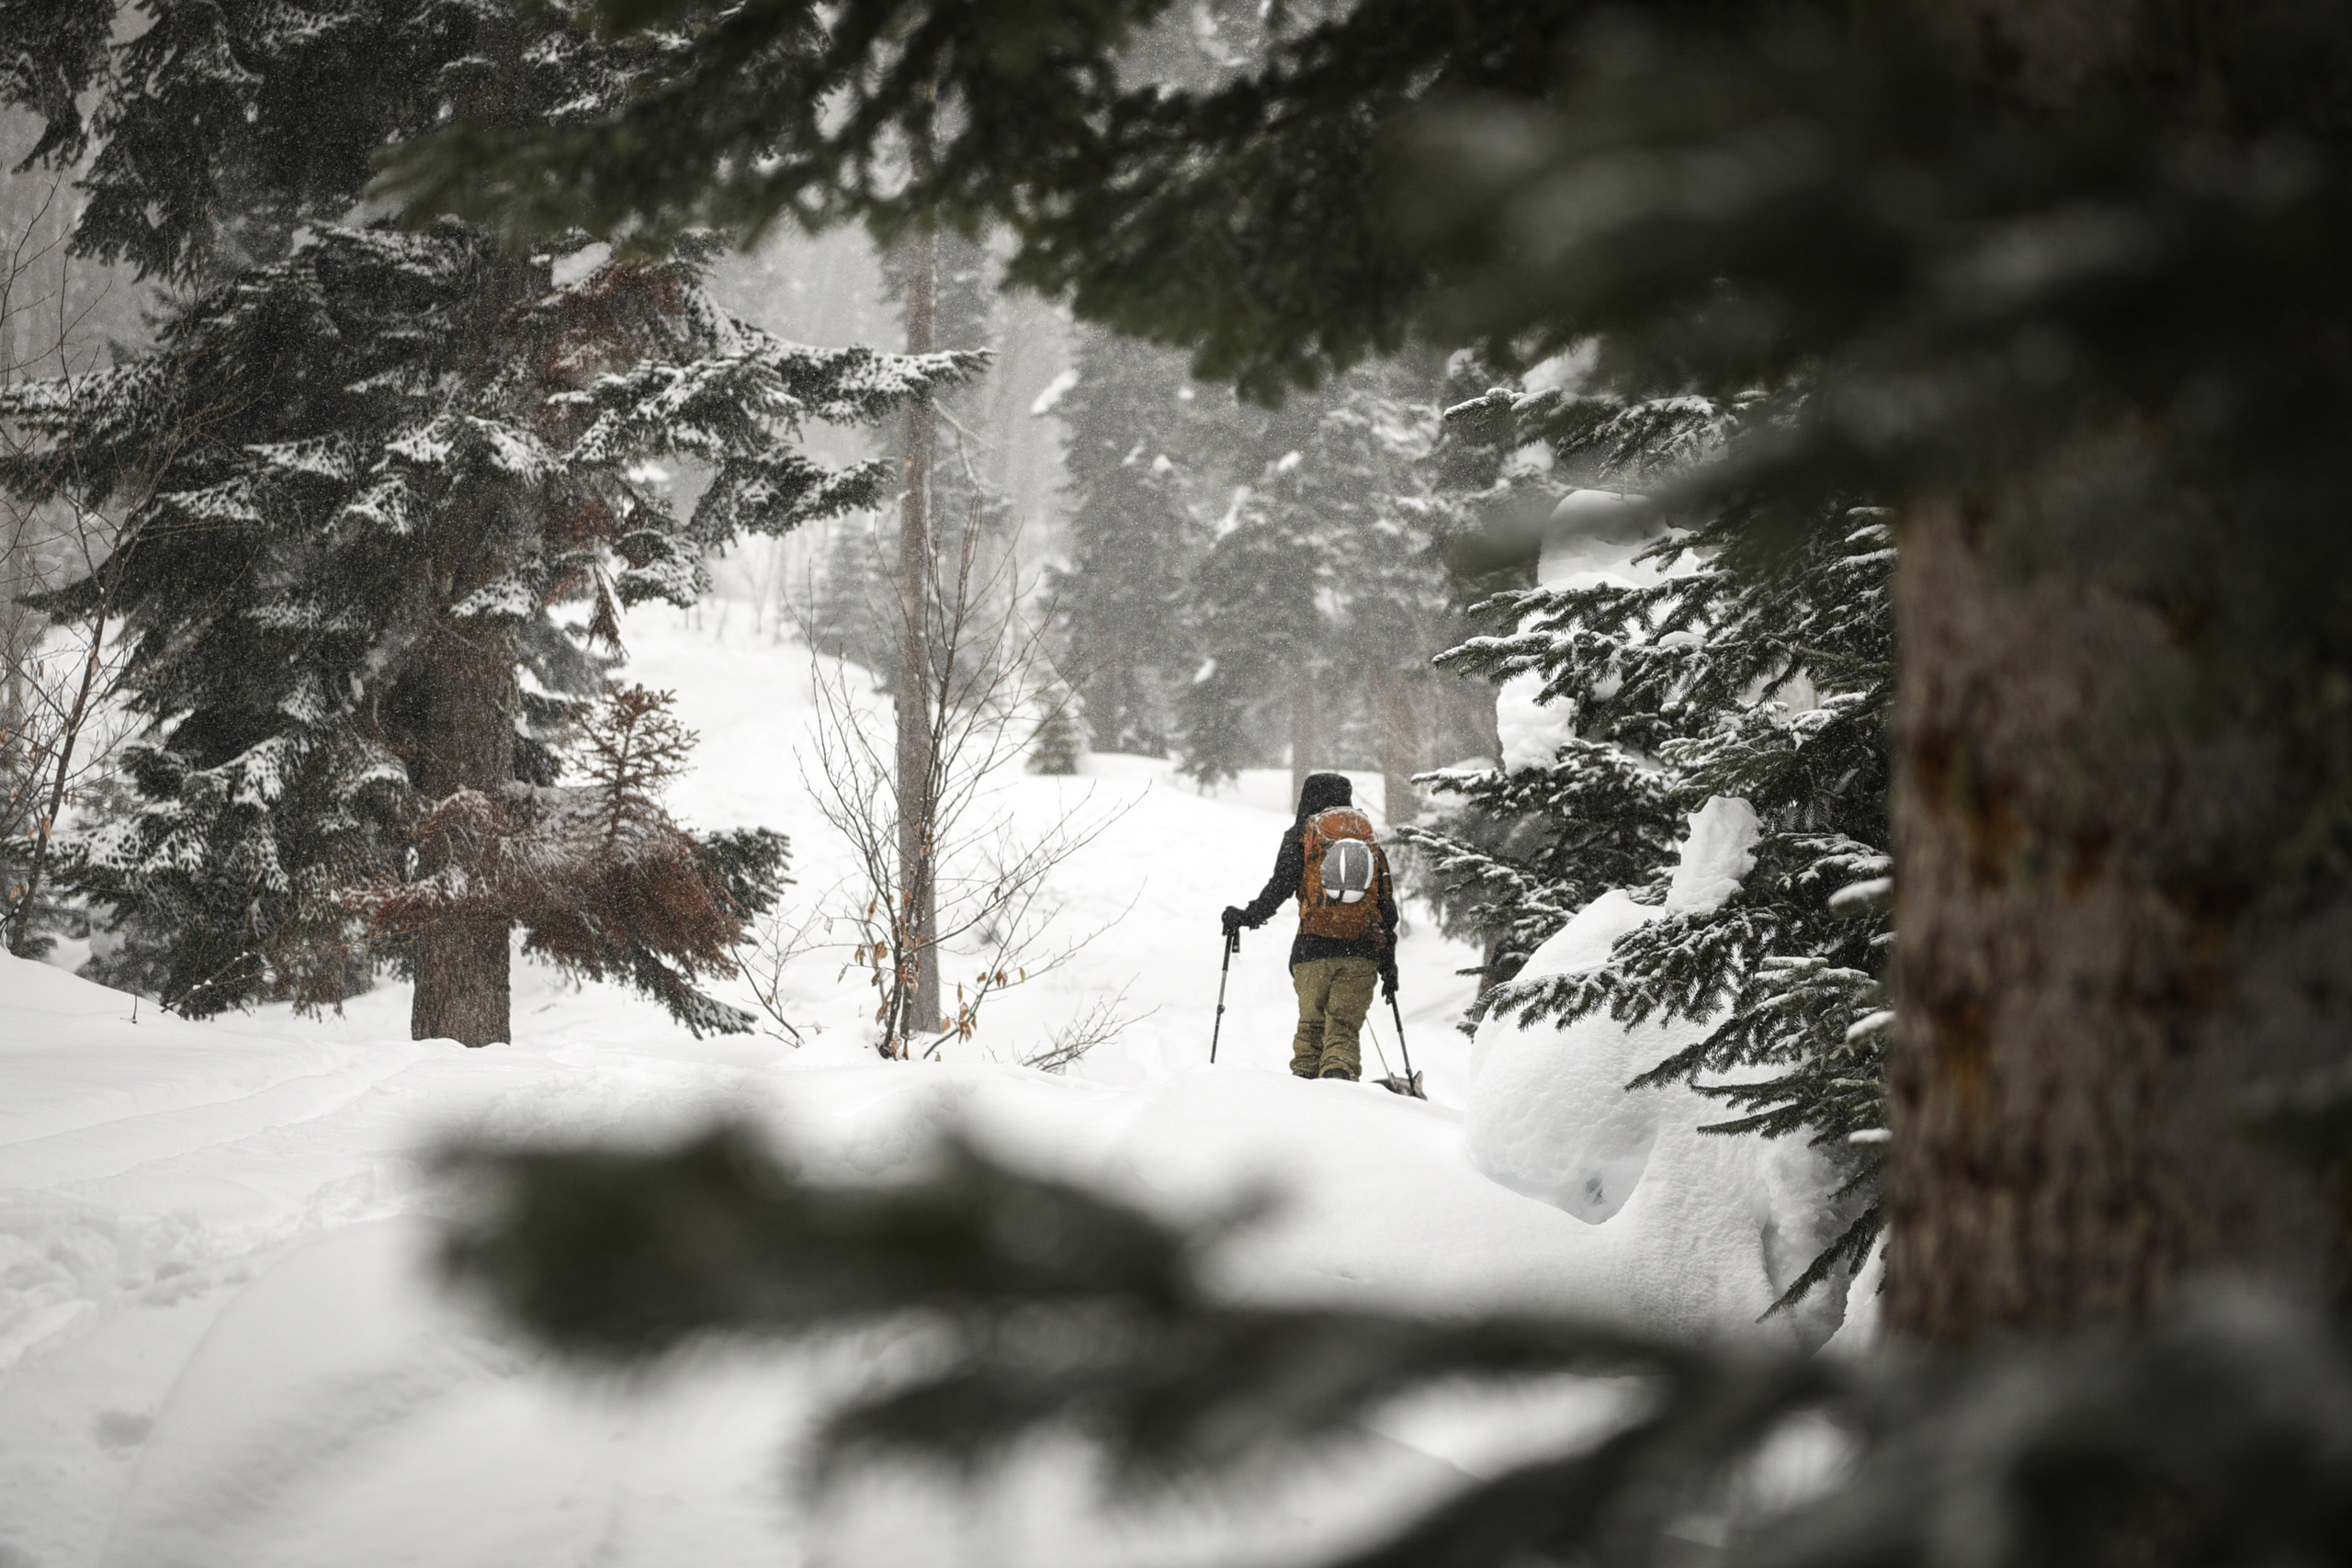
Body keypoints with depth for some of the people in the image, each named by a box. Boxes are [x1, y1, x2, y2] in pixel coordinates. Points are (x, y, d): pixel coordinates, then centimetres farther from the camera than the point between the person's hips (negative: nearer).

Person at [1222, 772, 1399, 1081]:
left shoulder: (1302, 835, 8)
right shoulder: (1370, 841, 18)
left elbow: (1280, 887, -4)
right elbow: (1387, 907, 16)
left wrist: (1248, 916, 10)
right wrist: (1389, 964, 20)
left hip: (1313, 950, -2)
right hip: (1362, 953, 2)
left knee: (1311, 1025, 10)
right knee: (1343, 1027, 0)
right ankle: (1339, 1072, -24)